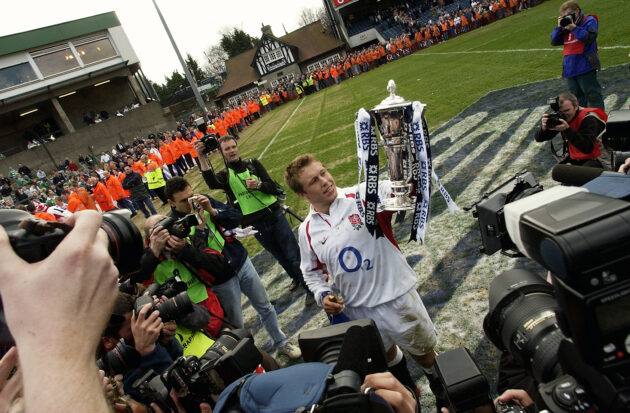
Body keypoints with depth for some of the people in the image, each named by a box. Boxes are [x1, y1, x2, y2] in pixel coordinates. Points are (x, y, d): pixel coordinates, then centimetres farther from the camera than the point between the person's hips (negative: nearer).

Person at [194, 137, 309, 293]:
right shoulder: (225, 175, 2)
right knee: (280, 257, 16)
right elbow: (211, 183, -23)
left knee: (294, 255, 0)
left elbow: (272, 186, -3)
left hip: (274, 215, 0)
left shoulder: (253, 164, 5)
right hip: (256, 225, 0)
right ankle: (296, 278, 40)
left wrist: (258, 185, -25)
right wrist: (201, 157, -37)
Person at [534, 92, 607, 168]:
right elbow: (539, 139, -4)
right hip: (575, 160, 6)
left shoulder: (588, 118, -19)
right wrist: (544, 128, -28)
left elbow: (588, 148, -32)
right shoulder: (560, 117, -4)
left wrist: (567, 129, -38)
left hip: (596, 160, -6)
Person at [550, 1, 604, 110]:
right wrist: (559, 27, -3)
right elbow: (554, 42, 8)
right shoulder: (565, 26, 15)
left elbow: (589, 38, -17)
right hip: (570, 68, 6)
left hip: (585, 67, -6)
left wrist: (574, 28, -16)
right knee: (577, 97, 13)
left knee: (592, 95, -4)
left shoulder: (589, 20, -2)